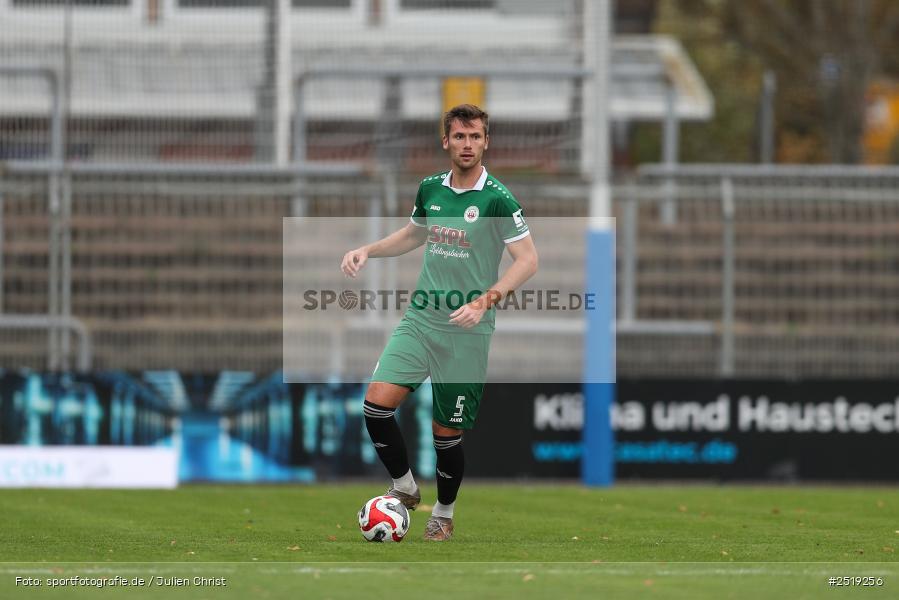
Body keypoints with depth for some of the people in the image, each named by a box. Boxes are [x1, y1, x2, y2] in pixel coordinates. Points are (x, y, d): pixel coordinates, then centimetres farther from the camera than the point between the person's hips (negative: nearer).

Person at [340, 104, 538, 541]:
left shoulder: (497, 200, -11)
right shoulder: (430, 189, 7)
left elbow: (528, 260, -13)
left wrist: (485, 301, -24)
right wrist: (367, 251, 11)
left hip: (467, 330, -4)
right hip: (420, 319, 4)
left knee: (447, 432, 3)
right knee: (377, 403, -13)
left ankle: (444, 514, 27)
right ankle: (404, 488, 9)